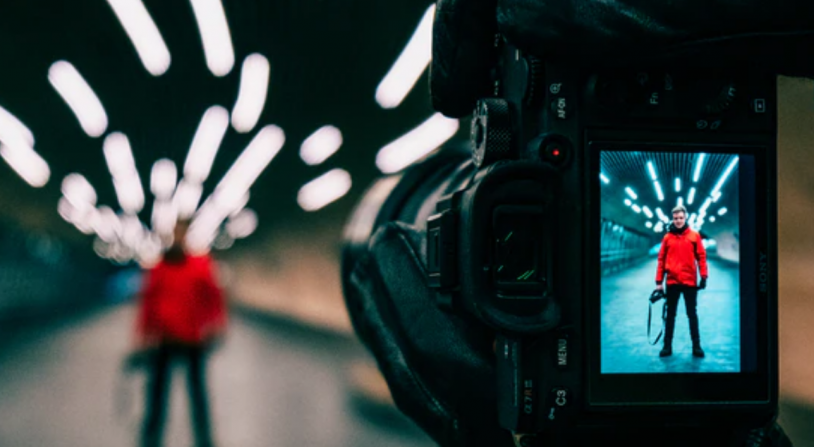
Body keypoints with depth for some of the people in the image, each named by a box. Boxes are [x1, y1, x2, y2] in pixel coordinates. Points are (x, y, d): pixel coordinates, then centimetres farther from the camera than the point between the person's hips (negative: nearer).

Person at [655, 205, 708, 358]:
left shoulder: (694, 235, 3)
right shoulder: (668, 237, 5)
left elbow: (701, 256, 1)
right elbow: (661, 259, 6)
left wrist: (704, 276, -7)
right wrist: (659, 281, 2)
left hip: (690, 281, -1)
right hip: (672, 282, 1)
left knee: (692, 314, 5)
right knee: (670, 314, 7)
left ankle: (696, 346, 9)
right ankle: (667, 346, 12)